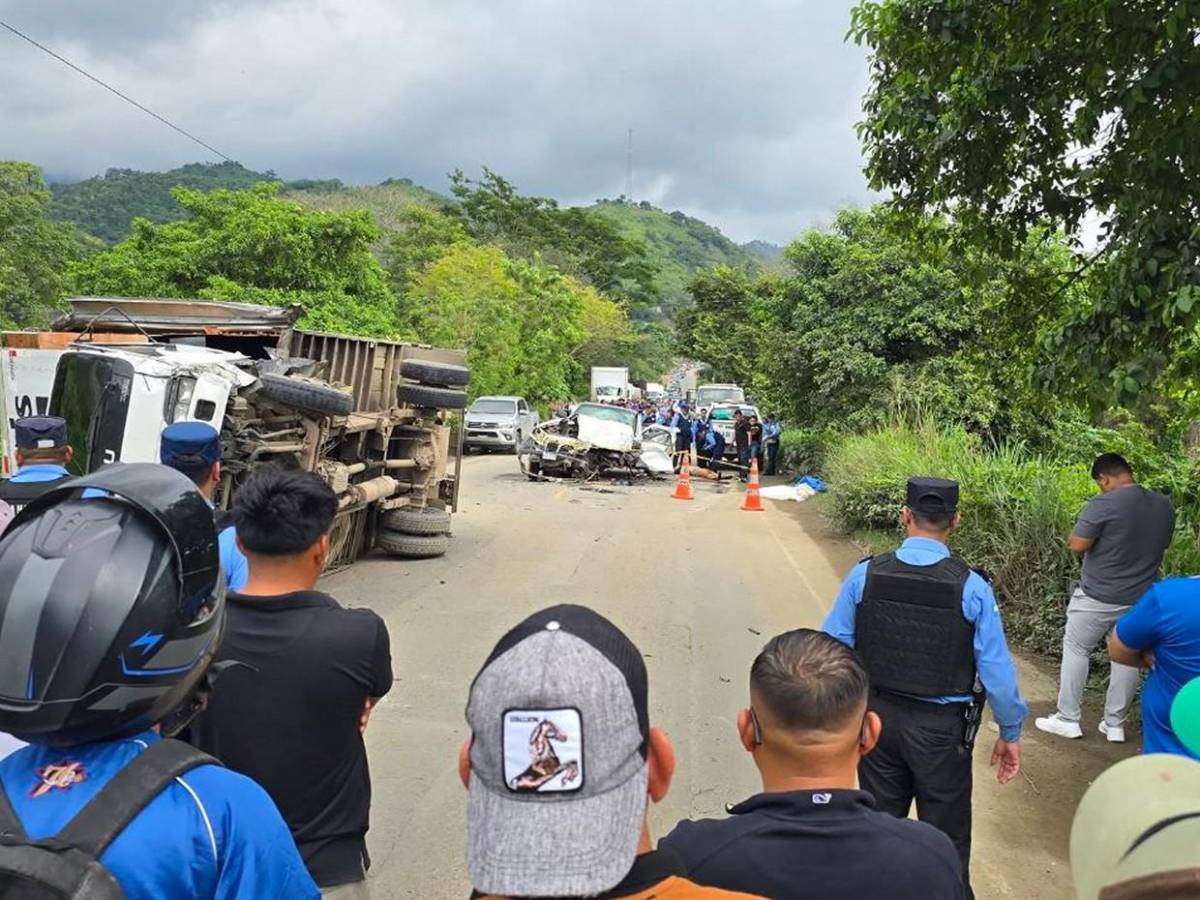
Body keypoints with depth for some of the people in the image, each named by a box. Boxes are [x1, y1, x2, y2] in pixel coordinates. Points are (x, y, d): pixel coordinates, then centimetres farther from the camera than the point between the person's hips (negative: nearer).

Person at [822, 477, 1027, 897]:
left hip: (878, 716, 2)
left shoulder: (864, 575, -11)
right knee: (946, 838, 15)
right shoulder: (972, 587, -15)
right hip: (942, 728, -2)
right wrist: (1010, 733, 5)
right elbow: (996, 669, -10)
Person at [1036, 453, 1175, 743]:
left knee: (1075, 649, 9)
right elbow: (1162, 544, 17)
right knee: (1127, 657, 14)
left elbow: (1078, 545, -18)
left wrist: (1077, 530, 1)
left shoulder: (1104, 503, -18)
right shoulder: (1164, 505, 3)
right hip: (1141, 598, 6)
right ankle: (1115, 724, 22)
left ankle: (1068, 719, 13)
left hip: (1098, 596, -5)